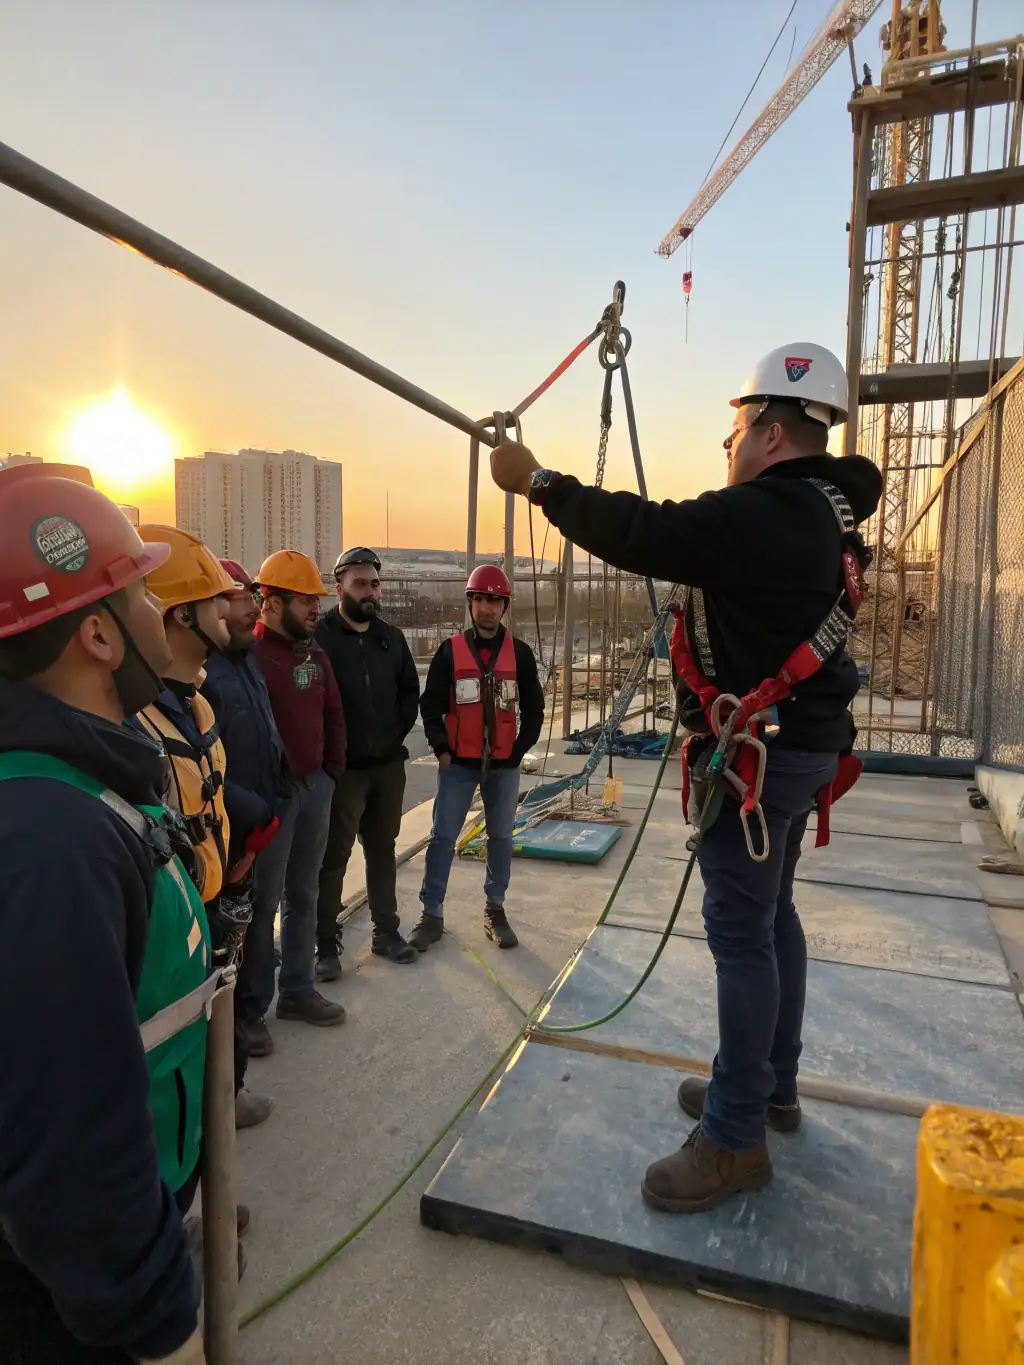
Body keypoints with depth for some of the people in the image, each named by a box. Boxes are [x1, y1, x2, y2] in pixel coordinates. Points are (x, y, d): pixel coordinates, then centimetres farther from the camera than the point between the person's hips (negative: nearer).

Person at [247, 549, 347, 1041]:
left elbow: (333, 714, 17)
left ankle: (297, 990, 30)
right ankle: (251, 1007, 16)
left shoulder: (314, 653, 10)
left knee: (303, 895, 16)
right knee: (262, 901, 2)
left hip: (315, 787, 7)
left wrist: (332, 770, 12)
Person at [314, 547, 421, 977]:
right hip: (341, 768, -6)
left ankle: (386, 931, 29)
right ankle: (326, 944, 13)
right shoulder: (319, 636, -13)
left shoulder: (391, 638, 8)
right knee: (333, 855, 2)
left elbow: (410, 689, 17)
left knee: (382, 849, 16)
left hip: (389, 764, 6)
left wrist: (398, 729, 5)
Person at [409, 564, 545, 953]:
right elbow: (431, 703, -1)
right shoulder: (450, 651, -1)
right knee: (443, 837, 1)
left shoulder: (520, 653, 2)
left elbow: (533, 707, 6)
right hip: (458, 763, -1)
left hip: (504, 764, 1)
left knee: (500, 837, 10)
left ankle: (495, 911, 24)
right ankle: (432, 914, 11)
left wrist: (519, 750, -2)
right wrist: (441, 749, -8)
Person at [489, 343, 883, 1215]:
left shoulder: (763, 514, -21)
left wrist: (539, 483, -10)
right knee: (772, 914, 19)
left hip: (757, 751, -10)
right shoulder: (824, 513, 11)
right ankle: (772, 1086, 34)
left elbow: (641, 535, -21)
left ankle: (736, 1138, 10)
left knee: (741, 931, -3)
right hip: (801, 743, 10)